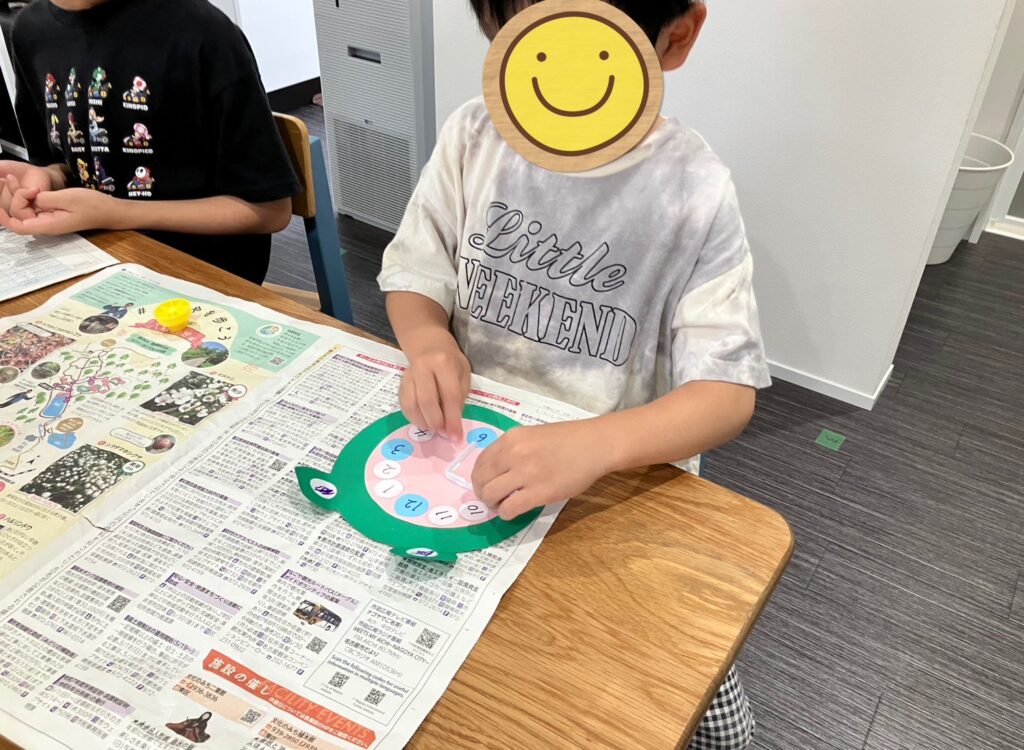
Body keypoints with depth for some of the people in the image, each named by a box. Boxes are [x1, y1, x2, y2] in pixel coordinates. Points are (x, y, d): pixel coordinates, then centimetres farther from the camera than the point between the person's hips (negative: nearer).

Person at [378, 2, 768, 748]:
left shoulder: (694, 192, -16)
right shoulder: (474, 137, -7)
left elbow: (729, 391, -19)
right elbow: (414, 276, 3)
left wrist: (597, 443, -38)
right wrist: (427, 339, -22)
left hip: (623, 481, -2)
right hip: (468, 449, 3)